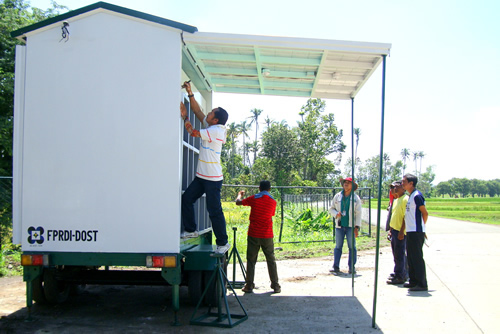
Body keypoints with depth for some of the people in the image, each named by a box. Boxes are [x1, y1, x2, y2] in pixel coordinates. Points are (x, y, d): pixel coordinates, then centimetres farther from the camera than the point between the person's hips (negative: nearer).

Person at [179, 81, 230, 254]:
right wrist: (190, 94, 9)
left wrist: (184, 116, -6)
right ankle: (191, 230, 19)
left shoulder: (216, 131, -17)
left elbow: (193, 132, -17)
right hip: (201, 176, 9)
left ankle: (222, 243, 4)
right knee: (186, 198, 8)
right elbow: (198, 111, 15)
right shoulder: (211, 127, 9)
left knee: (214, 211, -5)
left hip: (213, 178, -9)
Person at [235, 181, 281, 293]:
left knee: (251, 260, 6)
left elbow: (238, 202, 8)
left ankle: (249, 285, 6)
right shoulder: (273, 201, 3)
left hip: (253, 235, -1)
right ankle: (275, 286, 10)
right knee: (271, 260, 10)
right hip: (267, 235, 1)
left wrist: (240, 194, 30)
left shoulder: (254, 198, -3)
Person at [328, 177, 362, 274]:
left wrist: (357, 227, -7)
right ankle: (336, 267, 7)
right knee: (338, 247, 4)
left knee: (352, 247, 2)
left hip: (351, 226, -2)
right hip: (339, 226, 2)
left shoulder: (356, 198, 2)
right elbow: (331, 209, 13)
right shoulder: (337, 196, 7)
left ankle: (352, 267, 9)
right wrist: (336, 214, -9)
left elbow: (358, 214, 0)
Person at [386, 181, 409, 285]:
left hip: (400, 232, -9)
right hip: (394, 230, 10)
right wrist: (391, 229, 21)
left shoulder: (405, 199, -13)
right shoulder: (396, 200, 17)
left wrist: (401, 231, -21)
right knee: (396, 254, 14)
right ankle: (400, 274, 23)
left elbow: (406, 217, -18)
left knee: (399, 254, -5)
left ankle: (400, 277, 0)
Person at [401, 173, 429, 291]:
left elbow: (425, 213, -15)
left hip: (416, 232, -10)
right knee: (411, 257, 15)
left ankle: (422, 284, -1)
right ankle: (413, 281, 24)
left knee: (417, 257, -6)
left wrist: (421, 226, -3)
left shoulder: (417, 196, -14)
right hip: (411, 232, 10)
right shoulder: (411, 196, 16)